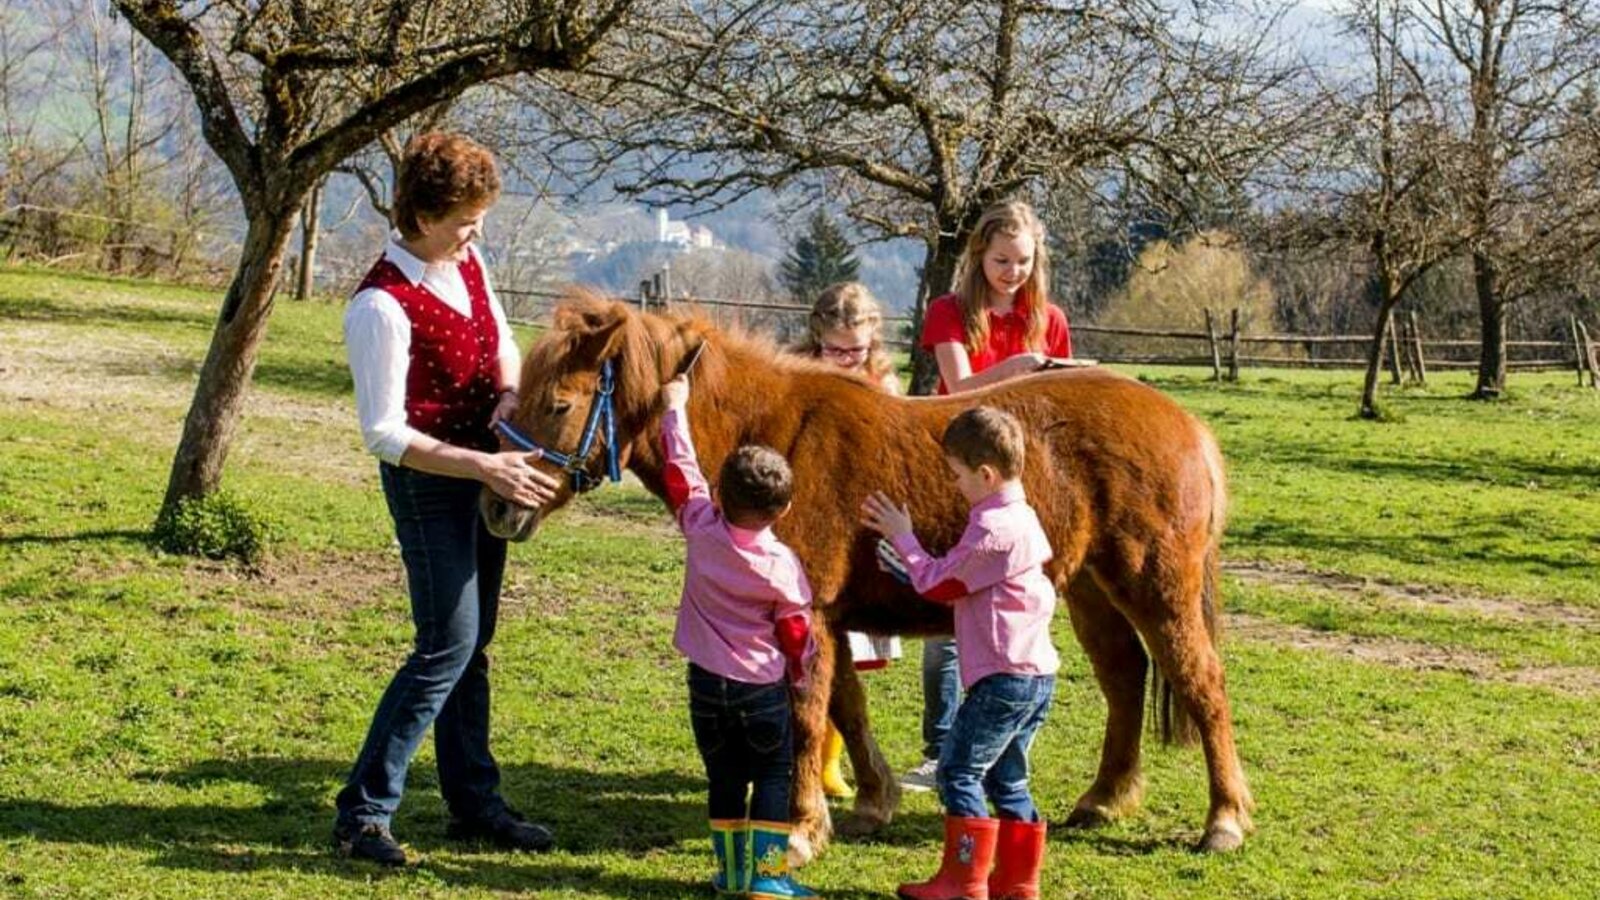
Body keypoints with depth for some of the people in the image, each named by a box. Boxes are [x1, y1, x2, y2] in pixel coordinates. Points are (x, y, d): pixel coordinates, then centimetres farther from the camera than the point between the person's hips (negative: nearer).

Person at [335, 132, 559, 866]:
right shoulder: (383, 305, -23)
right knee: (447, 646, -9)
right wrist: (486, 467, -28)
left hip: (487, 466, 8)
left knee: (471, 645, 14)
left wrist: (510, 390, -6)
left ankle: (473, 801, 24)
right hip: (429, 479, -8)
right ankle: (362, 811, -2)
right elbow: (384, 433, -23)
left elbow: (501, 343, 17)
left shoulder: (468, 263, 1)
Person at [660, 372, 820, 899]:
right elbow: (796, 634, -3)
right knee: (773, 776, 8)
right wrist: (801, 675, 16)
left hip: (707, 681, 3)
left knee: (724, 779, 12)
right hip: (763, 686, -3)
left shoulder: (701, 530, -9)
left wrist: (676, 408, 15)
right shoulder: (782, 566, -12)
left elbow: (680, 470, 3)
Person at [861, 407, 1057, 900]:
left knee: (960, 770, -2)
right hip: (1037, 674, 10)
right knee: (1007, 778, 15)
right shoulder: (1024, 518, 13)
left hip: (1002, 676, -10)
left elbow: (939, 583, -7)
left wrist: (902, 537, 4)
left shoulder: (990, 528, -17)